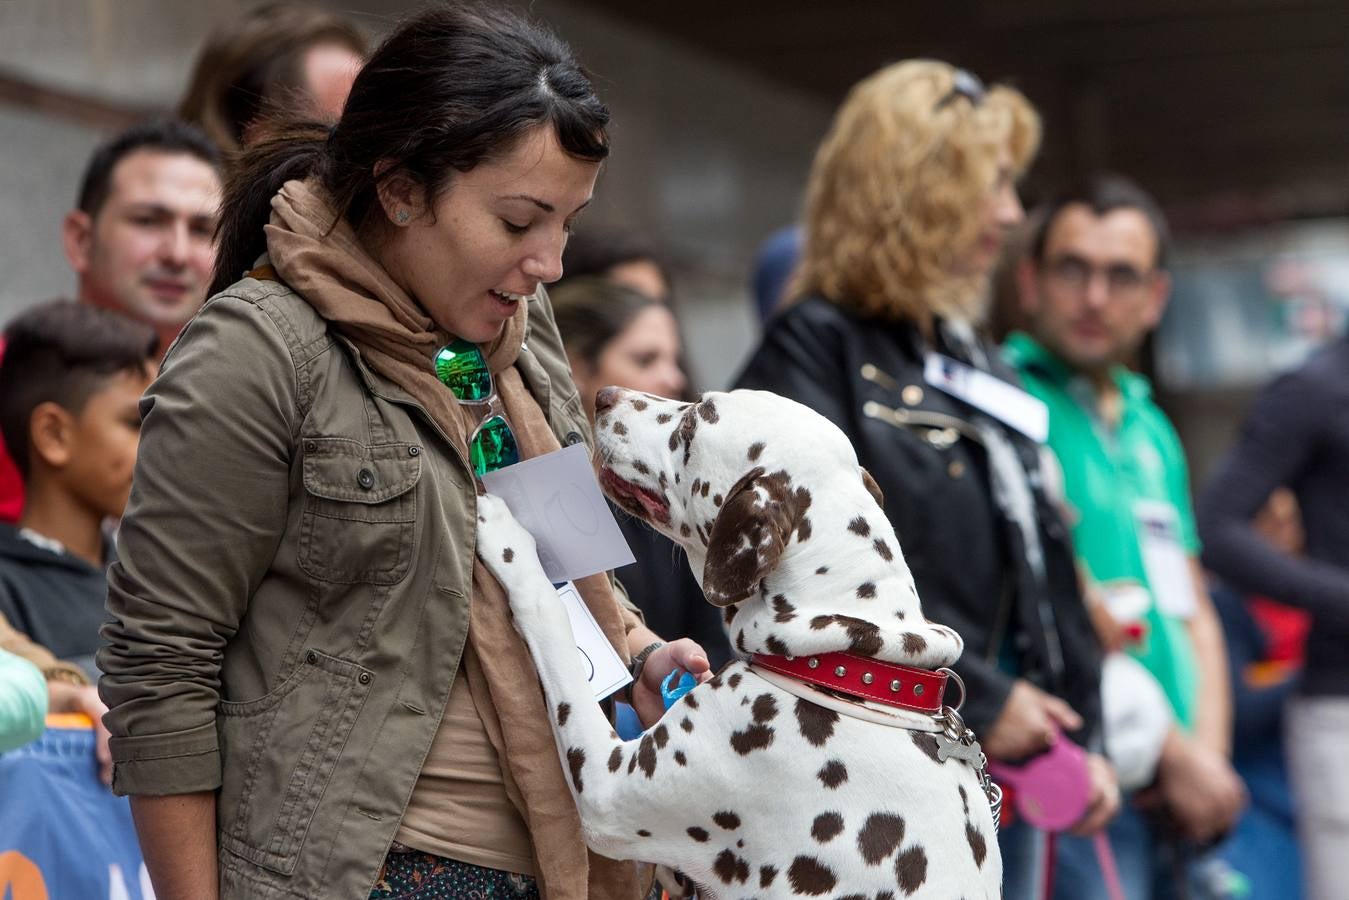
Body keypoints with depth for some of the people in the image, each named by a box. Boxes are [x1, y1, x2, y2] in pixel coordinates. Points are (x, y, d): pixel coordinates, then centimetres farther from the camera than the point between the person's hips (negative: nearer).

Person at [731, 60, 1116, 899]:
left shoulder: (977, 361, 18)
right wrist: (977, 701, -16)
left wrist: (1078, 734, 13)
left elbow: (1045, 569, 21)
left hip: (1011, 774, 8)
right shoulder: (812, 351, -7)